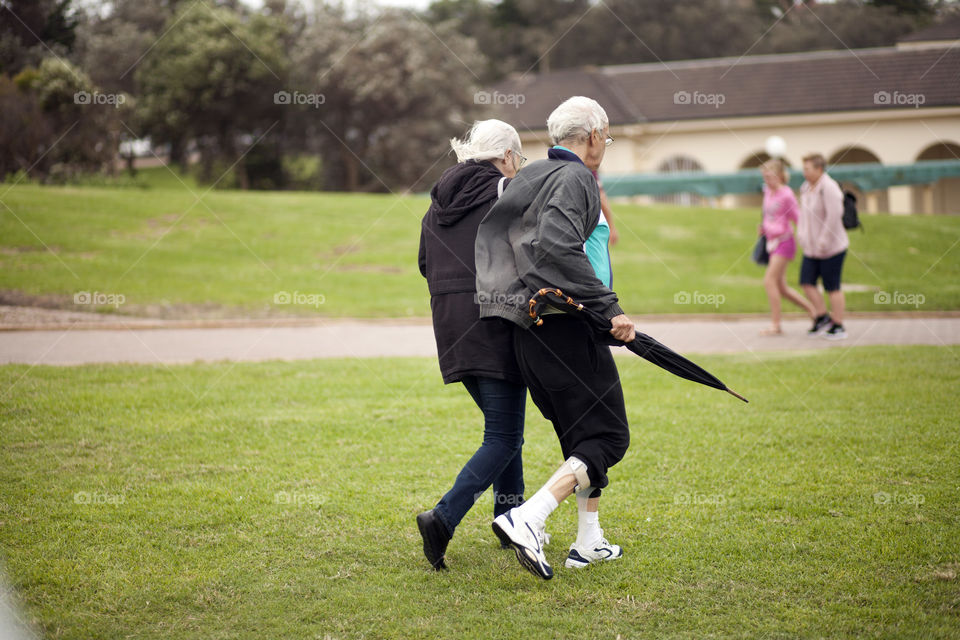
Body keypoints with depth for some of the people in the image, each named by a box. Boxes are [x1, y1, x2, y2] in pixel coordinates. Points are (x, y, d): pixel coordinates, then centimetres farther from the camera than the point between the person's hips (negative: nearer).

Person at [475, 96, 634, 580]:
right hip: (564, 327, -9)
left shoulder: (530, 177, 16)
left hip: (526, 328, 9)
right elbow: (557, 246, -28)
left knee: (581, 433, 19)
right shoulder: (574, 178, -11)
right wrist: (608, 307, -27)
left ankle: (589, 542, 22)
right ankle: (525, 520, -20)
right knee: (606, 436, -4)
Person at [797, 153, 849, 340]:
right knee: (806, 283, 4)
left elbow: (834, 216, -23)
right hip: (812, 248, 8)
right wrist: (801, 235, 12)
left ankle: (838, 326, 8)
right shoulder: (806, 188, 9)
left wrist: (823, 242, -21)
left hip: (831, 247, -8)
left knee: (832, 287, -2)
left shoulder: (829, 188, -18)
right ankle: (822, 317, 18)